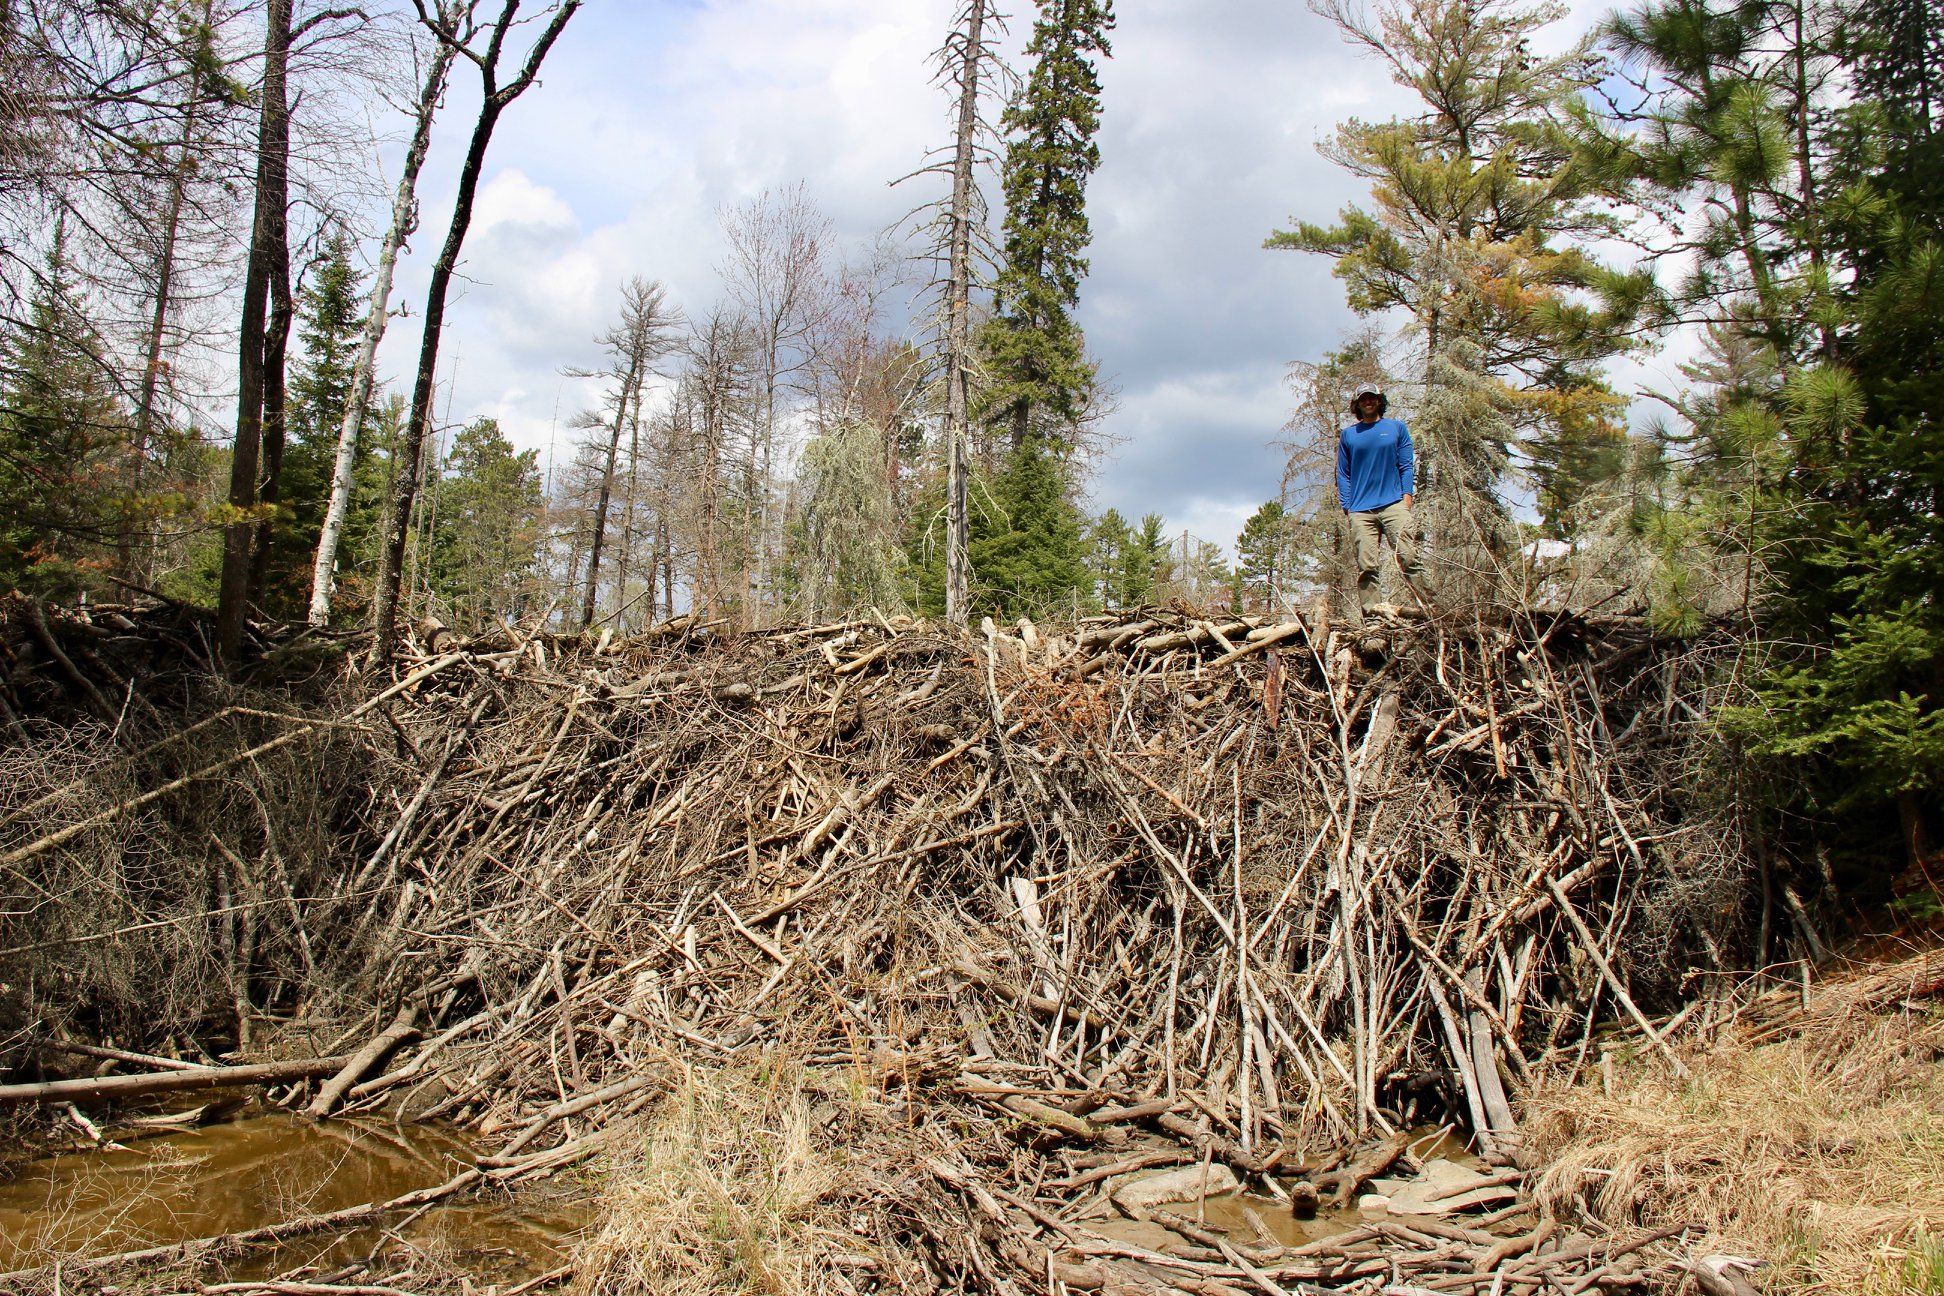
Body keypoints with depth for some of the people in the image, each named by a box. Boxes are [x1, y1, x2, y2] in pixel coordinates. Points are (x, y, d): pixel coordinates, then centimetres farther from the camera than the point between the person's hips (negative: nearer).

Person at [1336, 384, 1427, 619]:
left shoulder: (1396, 428, 15)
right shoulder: (1348, 435, 16)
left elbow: (1407, 465, 11)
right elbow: (1343, 474, 14)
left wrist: (1408, 494, -2)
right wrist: (1347, 507, 4)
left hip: (1394, 504, -1)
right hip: (1361, 510, 1)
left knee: (1409, 556, -11)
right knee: (1367, 565, -6)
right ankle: (1369, 610, -7)